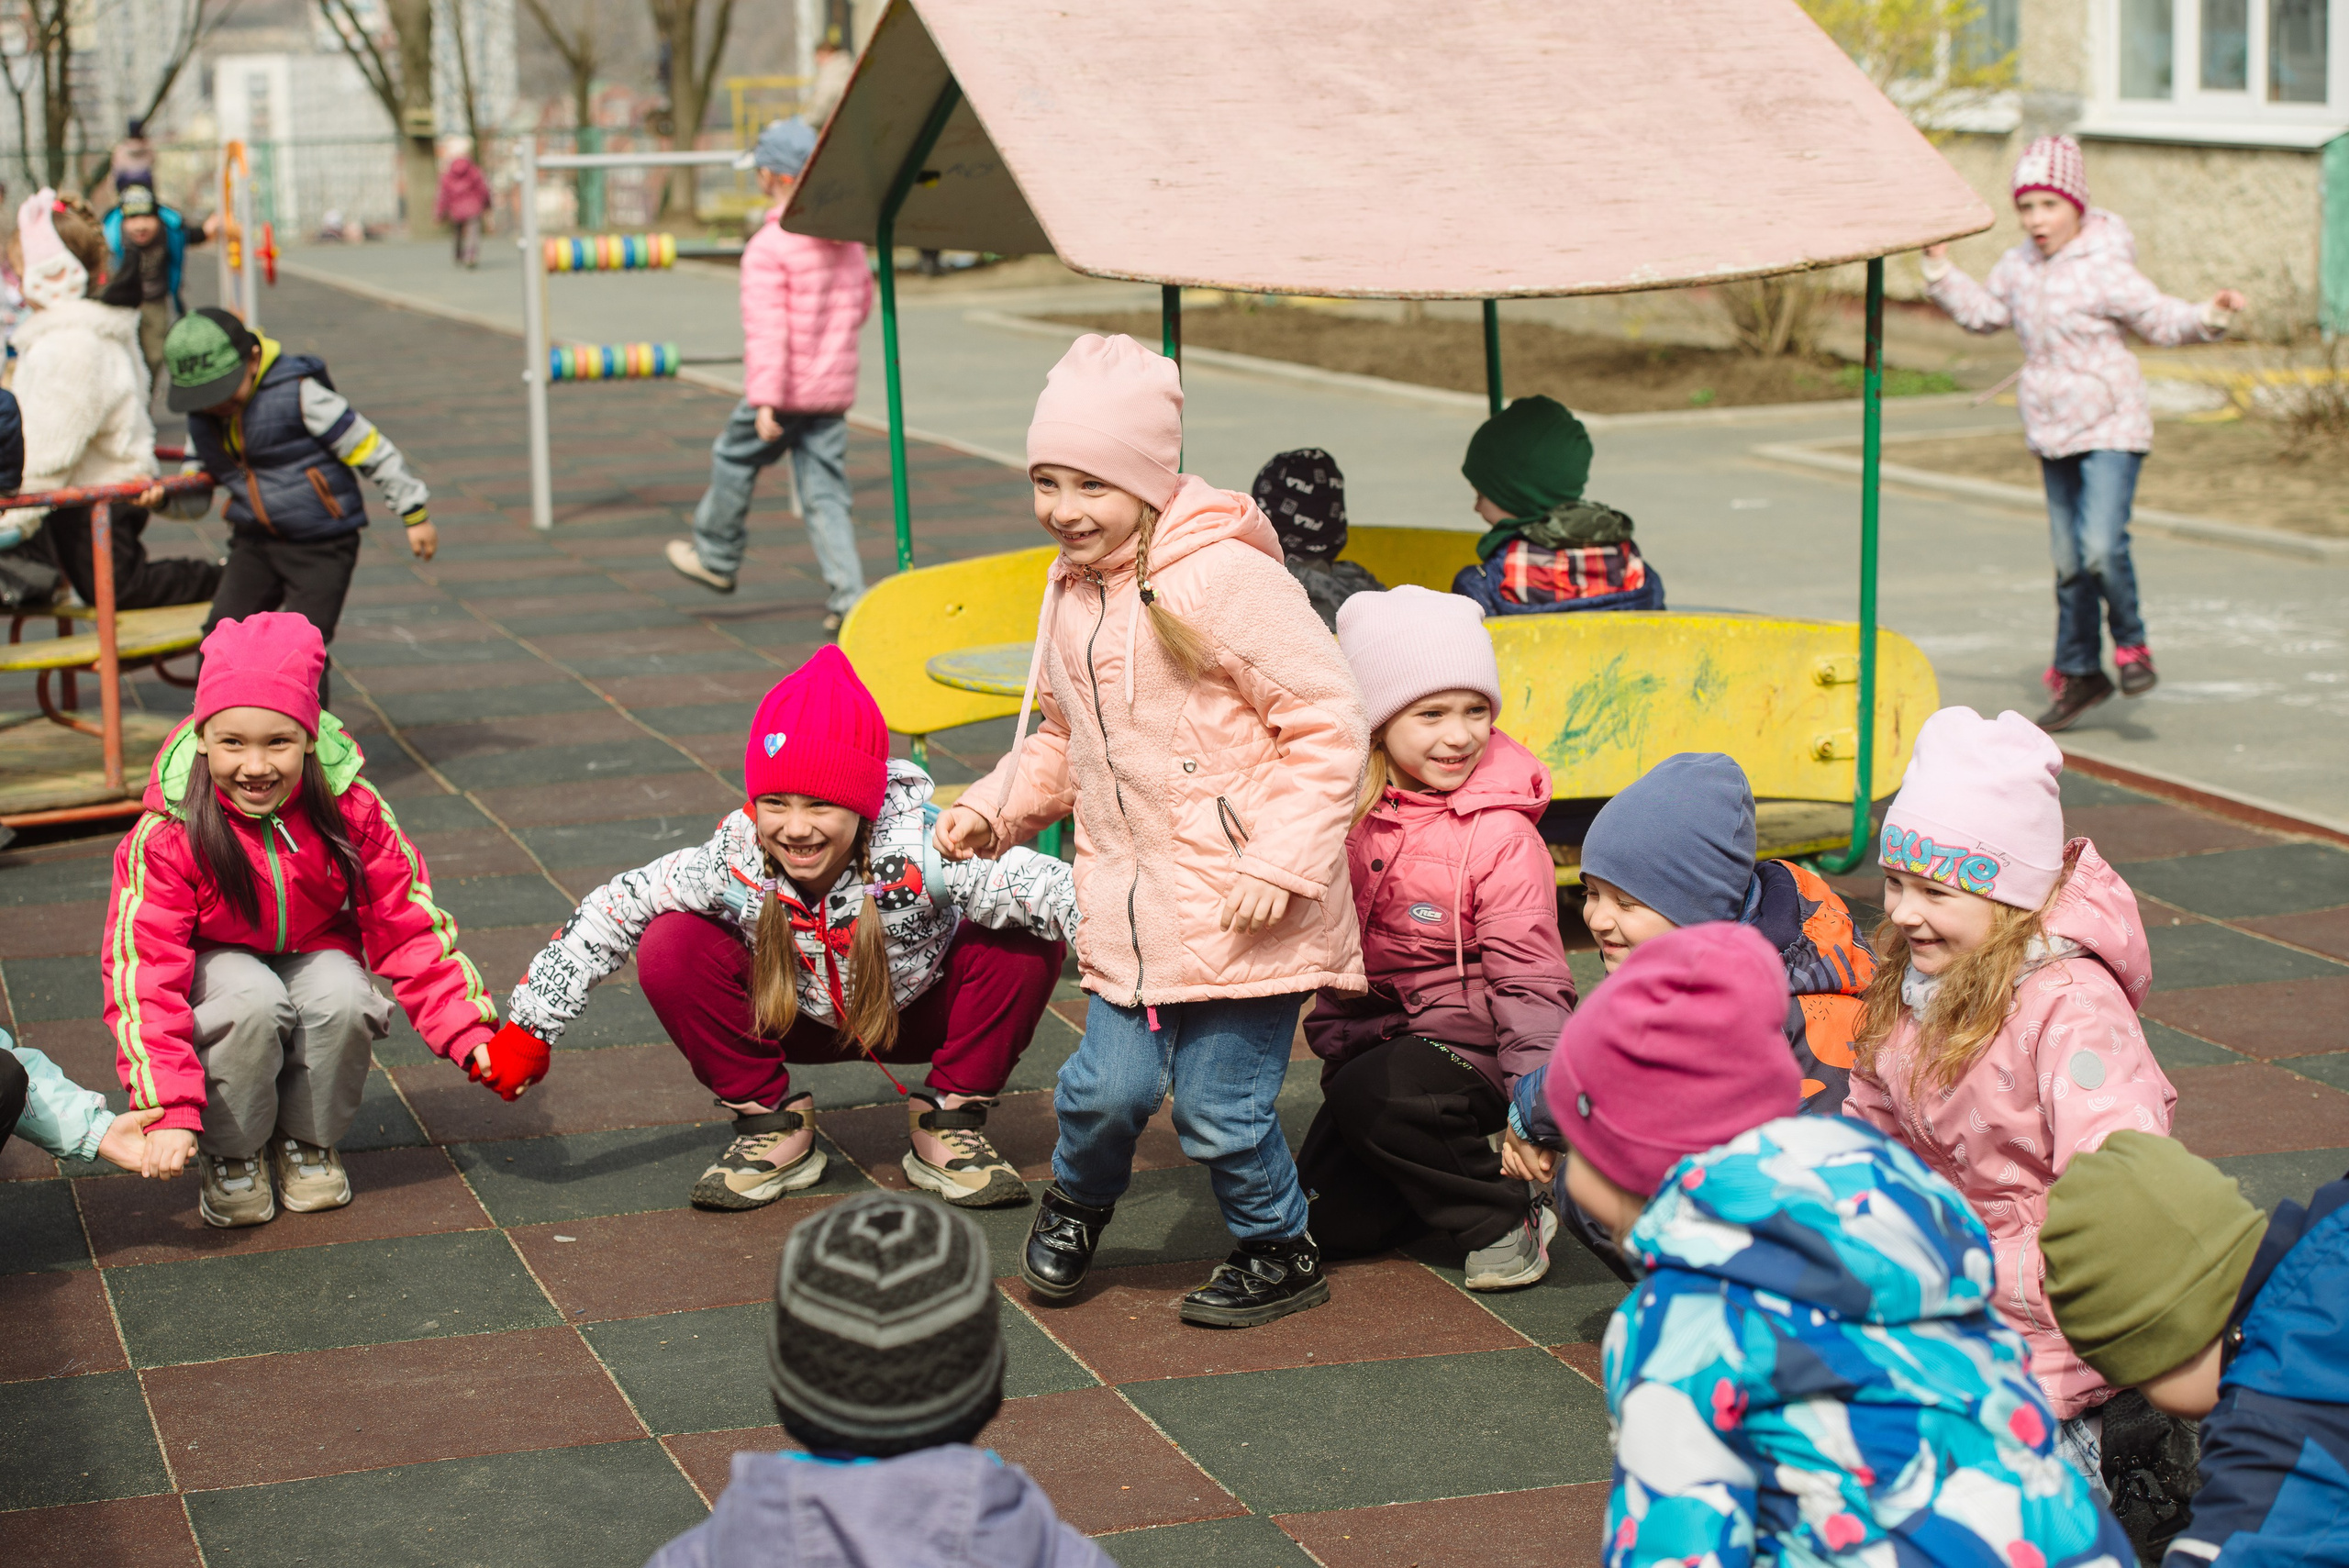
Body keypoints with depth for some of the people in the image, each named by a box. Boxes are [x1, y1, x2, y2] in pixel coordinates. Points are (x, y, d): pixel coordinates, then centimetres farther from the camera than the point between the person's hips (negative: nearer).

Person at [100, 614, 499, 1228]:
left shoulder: (350, 811, -19)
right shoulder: (168, 837, -26)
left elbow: (407, 925, -12)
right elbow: (143, 972, -27)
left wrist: (467, 1033, -22)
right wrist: (168, 1113, -36)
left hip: (315, 952, 2)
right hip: (216, 964, -2)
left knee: (343, 999, -32)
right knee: (254, 1003, -36)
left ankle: (307, 1141, -3)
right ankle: (232, 1154, -9)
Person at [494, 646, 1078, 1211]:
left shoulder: (918, 854, -37)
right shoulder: (734, 861, -29)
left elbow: (1040, 886, -44)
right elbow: (612, 910, -17)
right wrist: (530, 1026, -14)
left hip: (919, 1013, -1)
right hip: (798, 1019, 2)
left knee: (1027, 945, -30)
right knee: (669, 949, -24)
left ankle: (951, 1123, -6)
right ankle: (772, 1122, -2)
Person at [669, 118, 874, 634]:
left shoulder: (768, 247, -18)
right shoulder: (847, 238, 4)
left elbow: (765, 329, -23)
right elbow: (861, 303, 18)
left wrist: (764, 400, -26)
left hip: (785, 391, -6)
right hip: (836, 388, 6)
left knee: (734, 460, 17)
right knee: (825, 490, 7)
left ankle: (717, 558, 33)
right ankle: (847, 597, -1)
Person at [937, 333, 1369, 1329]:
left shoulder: (1224, 577, -15)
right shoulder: (1070, 595, 10)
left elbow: (1326, 722, -14)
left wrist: (1282, 862, -19)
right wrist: (996, 806, 10)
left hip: (1243, 911, -6)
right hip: (1130, 904, 6)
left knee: (1221, 1111, 0)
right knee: (1106, 1087, 2)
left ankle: (1279, 1253, 26)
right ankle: (1074, 1205, 34)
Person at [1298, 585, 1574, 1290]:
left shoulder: (1499, 833, -16)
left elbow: (1530, 979, -16)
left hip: (1466, 1040, -6)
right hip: (1365, 1039, 6)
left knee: (1371, 1095, -33)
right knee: (1335, 1220, -4)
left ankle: (1508, 1218, -13)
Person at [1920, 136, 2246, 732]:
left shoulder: (2105, 269, -14)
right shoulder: (2018, 268, 5)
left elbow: (2162, 319, -9)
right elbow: (1981, 312, 21)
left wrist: (2210, 315, -25)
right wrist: (1940, 268, 15)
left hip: (2109, 425, -6)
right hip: (2053, 432, 7)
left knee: (2102, 545, -21)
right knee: (2069, 559, 12)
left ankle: (2130, 643, 4)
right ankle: (2079, 673, 24)